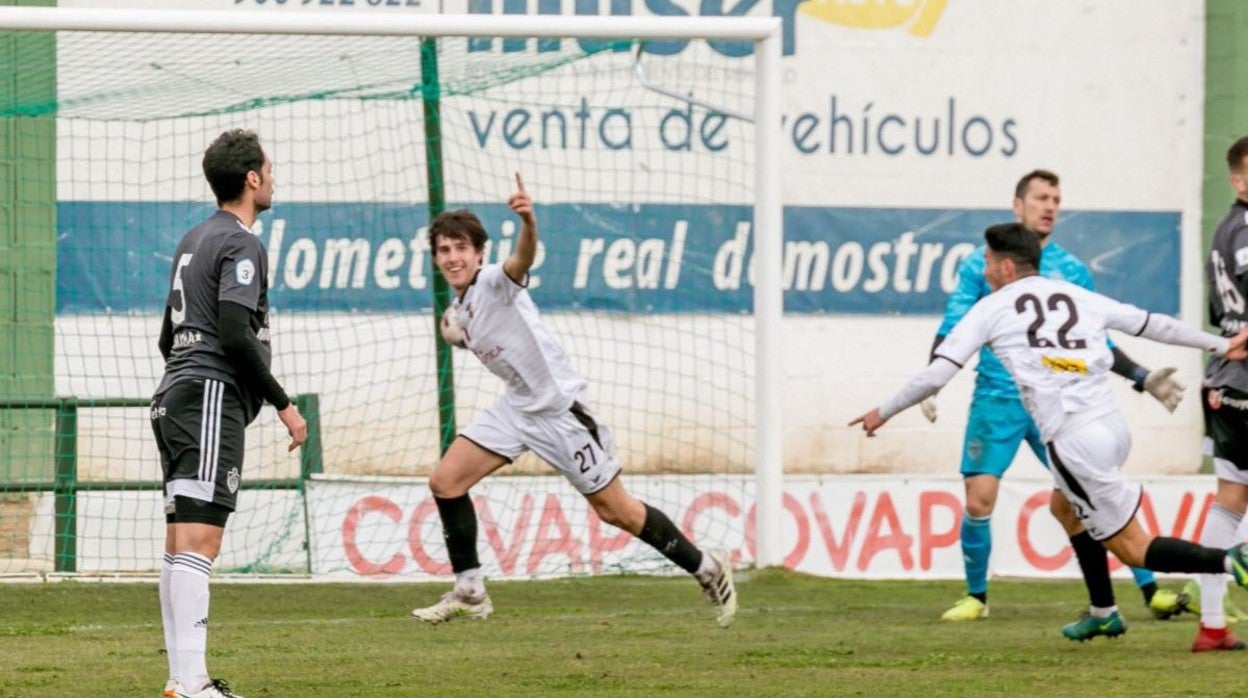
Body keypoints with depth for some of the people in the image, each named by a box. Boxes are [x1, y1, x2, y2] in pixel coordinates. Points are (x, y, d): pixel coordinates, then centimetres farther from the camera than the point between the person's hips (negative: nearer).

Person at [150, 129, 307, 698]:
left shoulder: (194, 240, 21)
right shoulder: (241, 245, -8)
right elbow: (236, 333, -18)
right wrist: (283, 404, -12)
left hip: (175, 395, 10)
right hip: (211, 397, -10)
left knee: (181, 543, 10)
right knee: (197, 541, -16)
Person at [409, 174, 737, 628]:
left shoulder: (495, 283, -17)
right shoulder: (459, 308, 8)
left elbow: (523, 259, -43)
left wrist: (528, 223, -63)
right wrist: (455, 335, 13)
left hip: (559, 406, -8)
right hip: (516, 407, 8)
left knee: (615, 510, -1)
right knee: (445, 481, -4)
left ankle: (708, 571, 16)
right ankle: (469, 593, 5)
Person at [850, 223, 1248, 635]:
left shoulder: (991, 309, 5)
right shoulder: (1079, 297, 16)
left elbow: (935, 375, 2)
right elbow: (1154, 325, 23)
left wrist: (884, 413, 16)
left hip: (1074, 443, -6)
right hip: (1114, 427, 6)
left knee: (1134, 549, 0)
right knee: (1067, 506, 33)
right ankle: (1104, 613, 31)